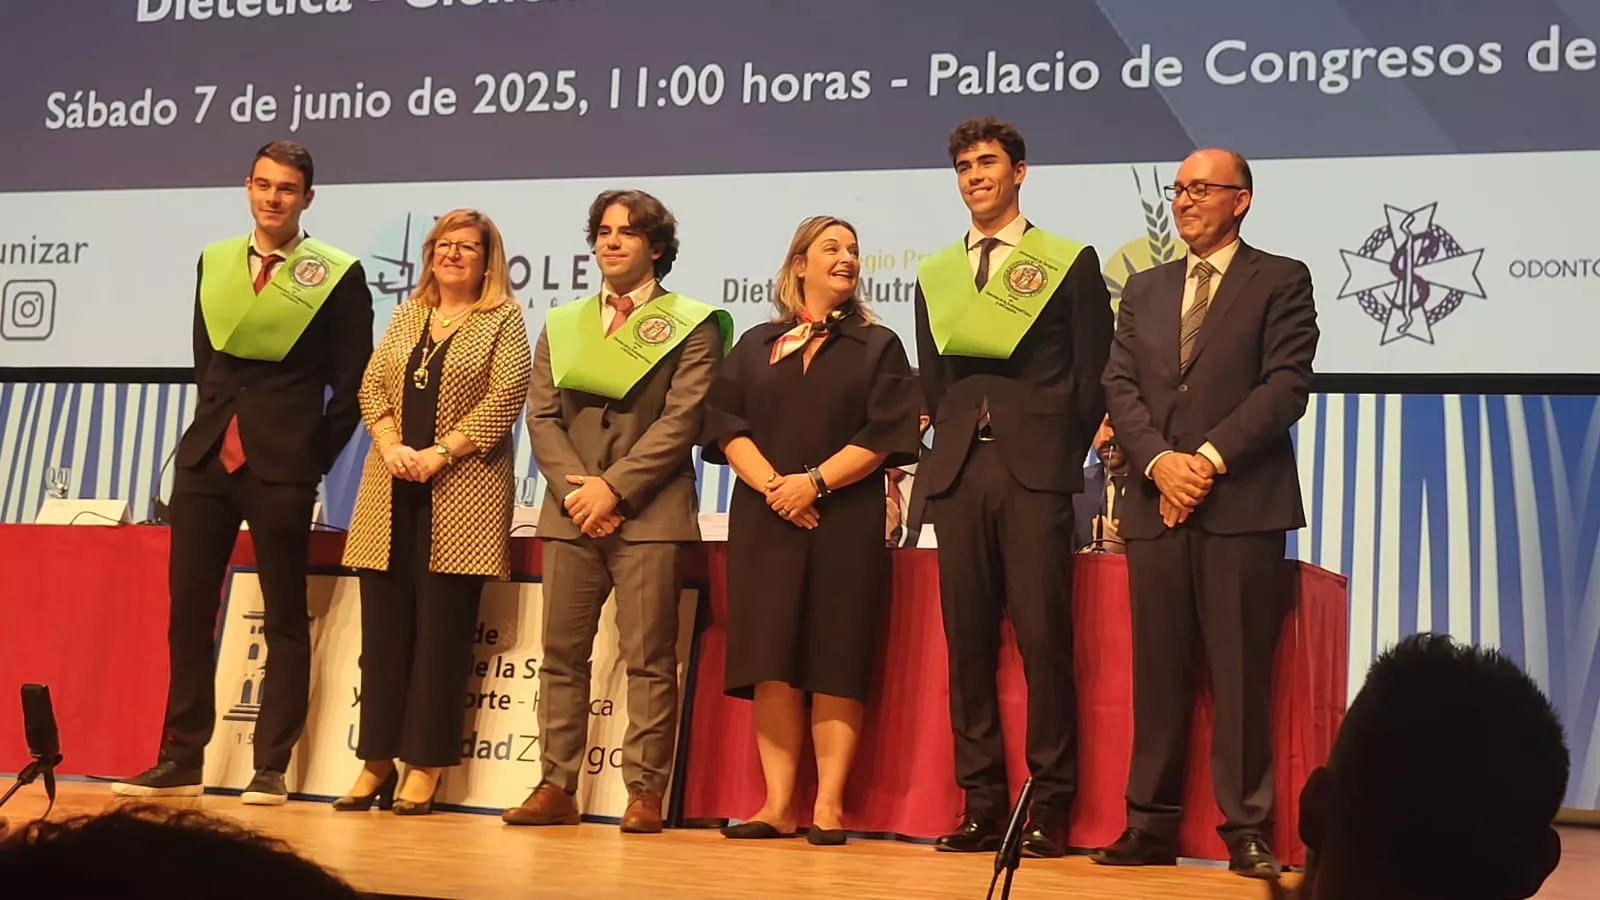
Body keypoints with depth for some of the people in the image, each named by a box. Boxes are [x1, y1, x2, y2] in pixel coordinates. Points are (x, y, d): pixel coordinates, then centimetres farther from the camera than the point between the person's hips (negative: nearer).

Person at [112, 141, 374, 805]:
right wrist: (219, 424, 12)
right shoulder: (214, 262, 12)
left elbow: (351, 384, -2)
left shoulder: (338, 275, -3)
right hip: (207, 456, 5)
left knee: (285, 620, 2)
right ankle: (181, 761, 14)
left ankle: (271, 768, 8)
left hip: (281, 467, -5)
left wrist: (313, 461, -3)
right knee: (188, 609, 6)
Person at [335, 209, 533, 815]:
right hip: (391, 491, 5)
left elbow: (504, 401, -9)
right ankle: (377, 761, 12)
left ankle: (424, 767, 3)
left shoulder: (504, 321, 2)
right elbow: (372, 388, 11)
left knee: (441, 631, -3)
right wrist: (390, 446, -7)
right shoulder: (407, 315, 17)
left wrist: (439, 454, -15)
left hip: (462, 494, -5)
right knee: (383, 627, 5)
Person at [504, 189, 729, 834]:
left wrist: (615, 486, -13)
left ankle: (645, 792, 2)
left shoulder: (691, 325, 4)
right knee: (561, 655, 5)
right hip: (570, 513, 4)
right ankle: (556, 787, 11)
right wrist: (572, 489, -6)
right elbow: (541, 417, 10)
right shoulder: (562, 325, 18)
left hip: (649, 513, -4)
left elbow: (681, 420, -6)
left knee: (649, 659, -3)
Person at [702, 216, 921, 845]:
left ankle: (829, 805, -1)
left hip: (846, 522, -2)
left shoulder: (878, 346, 8)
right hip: (765, 520, 2)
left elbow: (884, 434, -3)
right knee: (771, 662, -1)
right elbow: (726, 424, 4)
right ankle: (778, 804, 2)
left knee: (834, 662, -4)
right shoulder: (756, 346, 14)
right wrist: (771, 484, -12)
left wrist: (815, 481, -14)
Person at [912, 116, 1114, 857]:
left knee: (1043, 638, -6)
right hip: (959, 470, 4)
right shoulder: (935, 273, 17)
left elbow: (1092, 376, 3)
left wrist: (1060, 454, 0)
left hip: (1034, 470, -4)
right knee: (967, 641, 3)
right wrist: (957, 441, 7)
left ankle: (1049, 807, 1)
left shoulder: (1071, 263, 5)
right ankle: (981, 804, 9)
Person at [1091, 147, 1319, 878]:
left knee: (1241, 674, -3)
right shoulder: (1144, 289, 19)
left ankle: (1246, 829, 4)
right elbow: (1120, 386, 10)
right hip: (1155, 503, 4)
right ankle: (1151, 823, 10)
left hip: (1243, 505, -4)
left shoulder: (1281, 280, 6)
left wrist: (1210, 458, -12)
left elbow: (1286, 385, -5)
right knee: (1156, 671, 4)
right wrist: (1159, 461, -7)